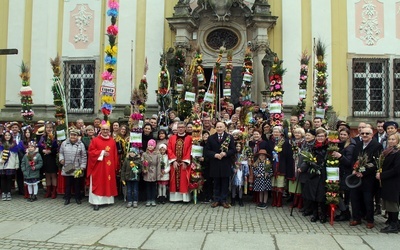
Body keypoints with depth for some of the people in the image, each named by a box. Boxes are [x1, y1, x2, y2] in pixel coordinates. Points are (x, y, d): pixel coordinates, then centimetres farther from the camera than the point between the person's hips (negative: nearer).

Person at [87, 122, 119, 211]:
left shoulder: (112, 141, 7)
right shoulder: (95, 140, -2)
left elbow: (115, 154, 8)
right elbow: (91, 152, -7)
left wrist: (116, 166, 5)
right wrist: (102, 153, -14)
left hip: (109, 167, 4)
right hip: (98, 167, -3)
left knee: (109, 183, 9)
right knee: (98, 184, -2)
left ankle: (107, 200, 19)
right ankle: (96, 202, 0)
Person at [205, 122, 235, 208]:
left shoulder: (230, 137, 4)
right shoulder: (211, 138, 7)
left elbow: (233, 150, -2)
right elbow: (207, 151, 1)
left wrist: (225, 154, -18)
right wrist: (215, 155, -15)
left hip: (226, 165, -1)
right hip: (215, 164, 1)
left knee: (225, 184, 5)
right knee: (216, 183, 8)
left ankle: (223, 200, 14)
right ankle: (216, 200, 17)